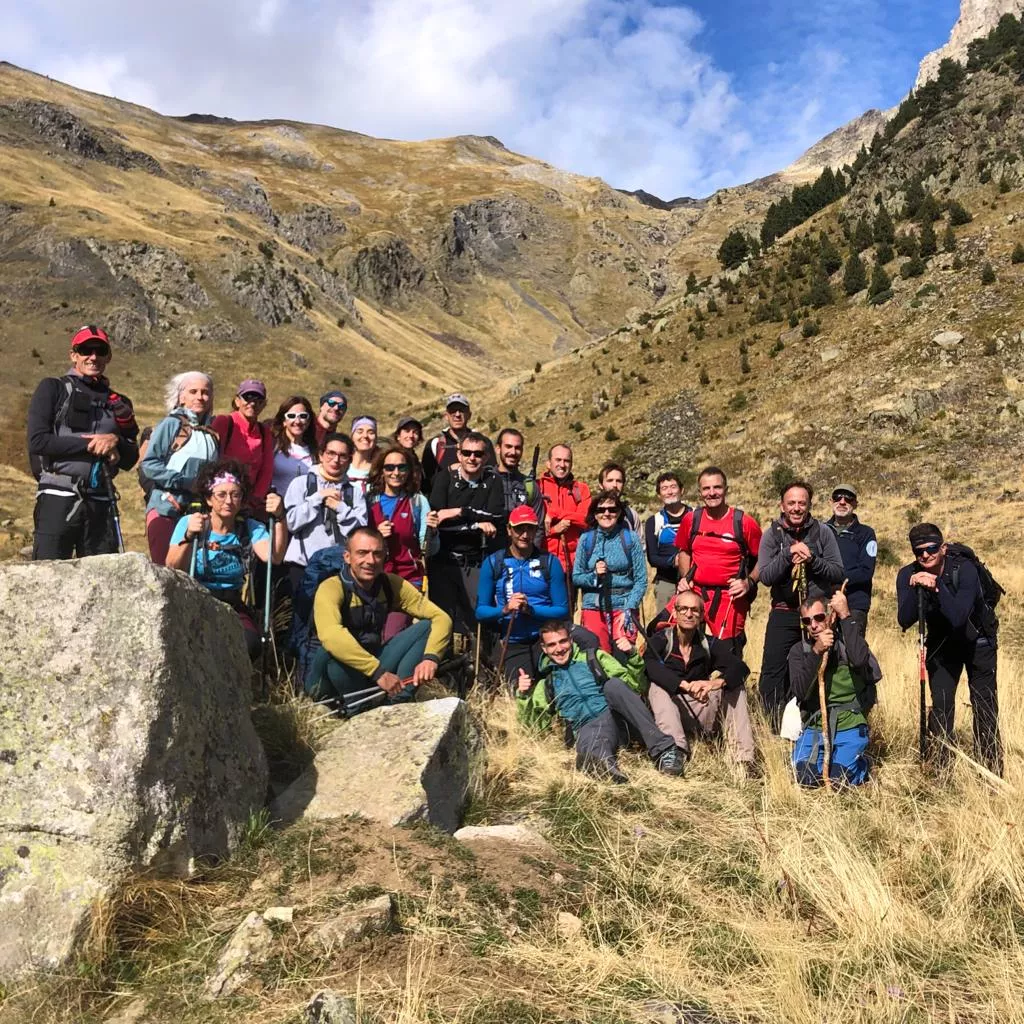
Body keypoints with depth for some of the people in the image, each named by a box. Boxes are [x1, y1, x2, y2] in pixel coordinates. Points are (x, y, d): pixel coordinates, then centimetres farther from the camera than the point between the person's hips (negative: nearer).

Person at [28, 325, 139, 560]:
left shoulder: (118, 402, 19)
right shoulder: (52, 389, 7)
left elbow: (130, 460, 15)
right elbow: (37, 441, -6)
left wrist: (116, 442, -6)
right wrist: (91, 445, -9)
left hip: (101, 503, 4)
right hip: (58, 498, -4)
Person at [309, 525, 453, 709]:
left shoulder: (392, 585, -6)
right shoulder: (331, 588, -22)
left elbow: (441, 618, -9)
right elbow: (330, 636, -42)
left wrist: (430, 656, -29)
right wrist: (378, 672, -43)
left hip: (375, 666, 5)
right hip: (338, 675, -5)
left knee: (427, 626, -11)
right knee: (333, 650, -38)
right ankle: (360, 709, -13)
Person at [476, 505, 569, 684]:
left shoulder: (550, 562, 4)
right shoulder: (493, 563, 5)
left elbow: (563, 610, 0)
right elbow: (481, 611, 4)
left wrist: (531, 610, -16)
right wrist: (505, 609, -16)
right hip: (512, 645, 1)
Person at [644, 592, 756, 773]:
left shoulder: (709, 644, 5)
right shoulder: (660, 641, -4)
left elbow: (741, 668, -12)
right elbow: (652, 668, -26)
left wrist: (718, 682, -35)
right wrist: (686, 686, -41)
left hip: (702, 716, 3)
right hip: (670, 715, -2)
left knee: (736, 687, -13)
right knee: (658, 688, -28)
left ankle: (743, 758, -21)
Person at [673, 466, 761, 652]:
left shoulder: (744, 522, -5)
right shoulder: (691, 519, 5)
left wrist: (749, 582, -11)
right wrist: (684, 577, 5)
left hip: (730, 598, -3)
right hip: (695, 593, 3)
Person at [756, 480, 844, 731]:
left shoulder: (822, 532, 2)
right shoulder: (772, 535, 2)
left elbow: (838, 573, -2)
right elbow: (764, 576, -7)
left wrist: (812, 559, -17)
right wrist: (788, 555, -19)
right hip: (784, 614, 0)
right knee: (772, 673, -3)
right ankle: (773, 726, 8)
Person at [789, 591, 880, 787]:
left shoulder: (847, 641, -3)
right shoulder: (799, 650, 2)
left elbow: (860, 660, -28)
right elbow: (800, 692, -13)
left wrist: (846, 616, -23)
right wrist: (815, 652, -25)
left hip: (849, 726, -2)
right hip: (814, 728, 2)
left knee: (839, 779, -18)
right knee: (804, 777, -14)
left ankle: (862, 762, 15)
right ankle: (824, 757, 18)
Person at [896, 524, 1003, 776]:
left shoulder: (965, 569, -28)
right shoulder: (908, 575, -18)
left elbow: (958, 618, -37)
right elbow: (905, 621, -26)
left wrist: (937, 586, -47)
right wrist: (914, 589, -39)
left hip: (978, 642, -2)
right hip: (942, 644, 2)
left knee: (984, 707, 0)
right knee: (941, 705, -2)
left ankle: (990, 771, 12)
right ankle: (940, 768, 9)